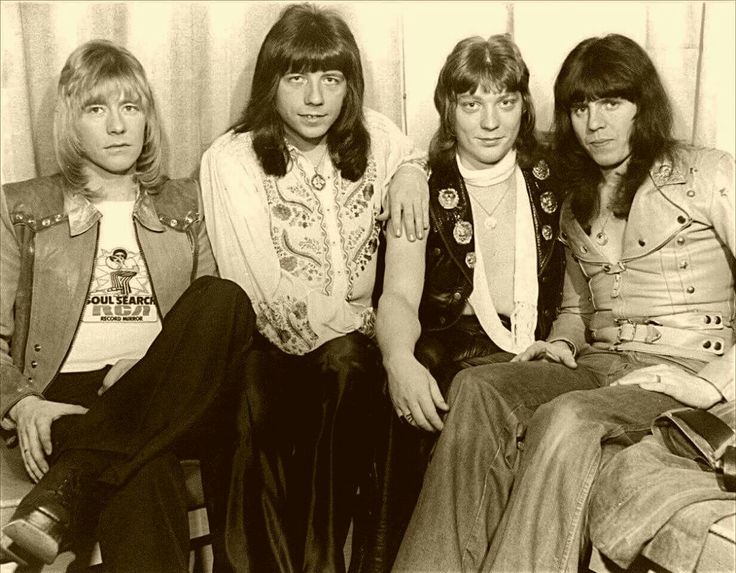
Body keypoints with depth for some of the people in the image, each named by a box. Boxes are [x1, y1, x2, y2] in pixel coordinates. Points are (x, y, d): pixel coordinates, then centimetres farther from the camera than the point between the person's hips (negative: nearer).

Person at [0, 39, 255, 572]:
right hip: (67, 396, -2)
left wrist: (160, 364, -8)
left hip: (166, 399, 3)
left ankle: (63, 493, -35)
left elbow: (217, 316, 13)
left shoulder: (185, 203, 19)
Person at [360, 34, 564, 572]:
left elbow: (573, 293, 15)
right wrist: (400, 359, -28)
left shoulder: (549, 182, 11)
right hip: (450, 353, -1)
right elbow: (400, 294, -7)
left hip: (537, 355, 1)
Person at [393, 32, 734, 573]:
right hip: (597, 368, 5)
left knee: (567, 418, -36)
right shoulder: (576, 207, 22)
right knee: (476, 388, -25)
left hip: (684, 374, -5)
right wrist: (562, 342, 8)